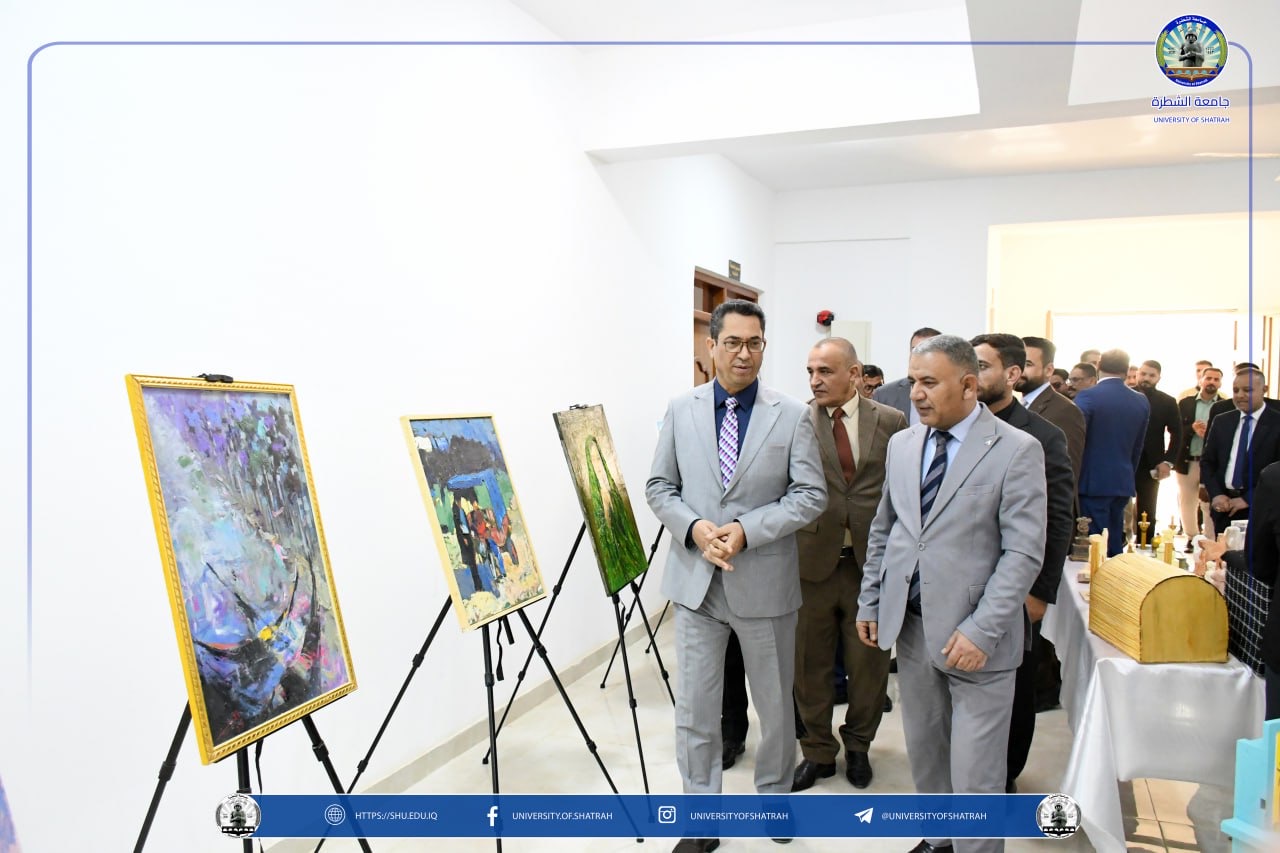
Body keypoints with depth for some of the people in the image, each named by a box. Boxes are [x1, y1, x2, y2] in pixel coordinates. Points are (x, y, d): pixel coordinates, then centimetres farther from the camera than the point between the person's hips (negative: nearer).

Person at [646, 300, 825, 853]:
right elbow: (659, 488, 5)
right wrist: (695, 528, -13)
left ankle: (774, 796, 39)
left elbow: (811, 495, -6)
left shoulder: (791, 416, -3)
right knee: (695, 707, 8)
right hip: (695, 578, 1)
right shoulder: (681, 411, 3)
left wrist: (746, 530, -18)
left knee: (775, 704, 15)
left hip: (765, 582, -1)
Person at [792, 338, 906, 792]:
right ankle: (818, 751, 31)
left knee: (869, 663, 13)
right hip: (811, 561, 0)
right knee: (810, 664, 11)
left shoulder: (892, 422, 1)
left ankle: (858, 746, 36)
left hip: (872, 563, 1)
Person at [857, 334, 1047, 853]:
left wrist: (981, 631, -19)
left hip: (974, 635, -5)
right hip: (911, 624, 5)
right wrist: (869, 602, 11)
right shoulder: (902, 444, 7)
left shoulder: (1017, 450, -10)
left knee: (975, 772, 2)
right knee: (924, 751, 18)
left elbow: (1024, 553, -13)